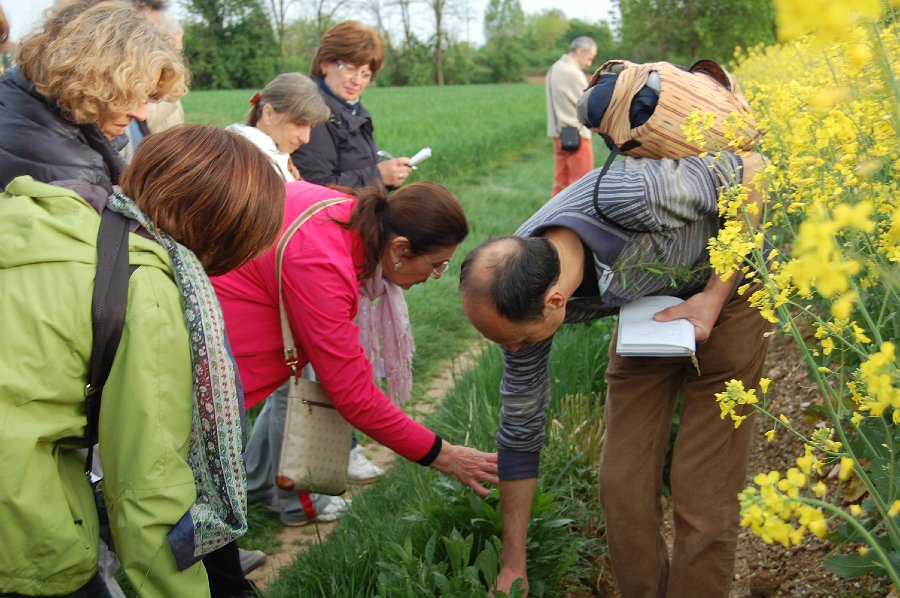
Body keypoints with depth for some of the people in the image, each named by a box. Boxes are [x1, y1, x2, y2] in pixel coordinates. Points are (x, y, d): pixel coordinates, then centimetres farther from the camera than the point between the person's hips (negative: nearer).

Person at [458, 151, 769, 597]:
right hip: (649, 306, 4)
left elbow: (749, 168, -22)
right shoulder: (518, 293, -23)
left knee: (703, 493, -5)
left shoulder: (630, 197, -41)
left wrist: (714, 297, -26)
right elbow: (520, 429, -12)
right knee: (621, 483, 1)